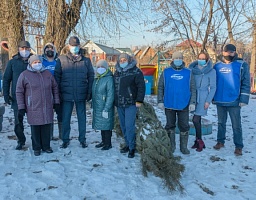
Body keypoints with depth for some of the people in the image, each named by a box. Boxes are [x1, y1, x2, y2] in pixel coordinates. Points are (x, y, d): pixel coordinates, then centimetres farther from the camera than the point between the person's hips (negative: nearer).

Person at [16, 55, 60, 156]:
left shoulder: (47, 73, 9)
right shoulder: (24, 75, -2)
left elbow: (55, 88, 18)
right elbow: (19, 92, 1)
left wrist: (56, 102, 13)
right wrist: (21, 107, -4)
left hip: (47, 107, 3)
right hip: (33, 108, -3)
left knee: (46, 127, 8)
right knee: (35, 128, 4)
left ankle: (46, 146, 22)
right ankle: (36, 148, 18)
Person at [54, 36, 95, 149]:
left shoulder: (86, 61, 6)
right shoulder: (61, 60, 3)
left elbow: (91, 77, 8)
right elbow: (57, 76, 3)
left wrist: (90, 92, 1)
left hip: (81, 95, 1)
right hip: (66, 95, -1)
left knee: (82, 117, 9)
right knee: (65, 118, 6)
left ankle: (82, 139, 22)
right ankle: (65, 140, 20)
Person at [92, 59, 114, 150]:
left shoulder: (109, 79, -12)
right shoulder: (96, 79, 13)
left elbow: (110, 96, -17)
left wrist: (106, 109, -20)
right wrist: (93, 107, 16)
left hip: (105, 108, -8)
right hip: (97, 108, 8)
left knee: (106, 126, -1)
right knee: (101, 125, 16)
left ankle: (108, 143, 12)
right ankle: (103, 141, 29)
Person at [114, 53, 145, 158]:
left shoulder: (136, 71, -4)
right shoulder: (116, 72, 14)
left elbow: (141, 86, -7)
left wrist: (139, 100, -13)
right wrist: (114, 101, 18)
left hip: (131, 104, -6)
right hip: (119, 104, 6)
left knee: (129, 126, -10)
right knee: (123, 126, 11)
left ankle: (132, 148, 0)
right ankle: (128, 144, 23)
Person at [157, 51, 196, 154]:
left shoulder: (188, 72, 3)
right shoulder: (166, 72, 2)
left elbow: (193, 89, 3)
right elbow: (160, 87, 4)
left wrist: (192, 102, -3)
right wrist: (160, 101, -2)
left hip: (184, 105, 0)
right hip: (169, 105, 0)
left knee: (184, 126, 6)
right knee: (170, 126, 11)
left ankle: (184, 146, 19)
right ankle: (171, 146, 25)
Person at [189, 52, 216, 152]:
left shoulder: (211, 71, -1)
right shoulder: (193, 69, 9)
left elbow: (213, 87, -1)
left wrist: (208, 101, -7)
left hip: (203, 97, -4)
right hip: (194, 96, 4)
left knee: (196, 120, -9)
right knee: (197, 120, 8)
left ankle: (199, 141, 5)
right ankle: (198, 141, 17)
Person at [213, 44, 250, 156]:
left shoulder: (242, 65, -3)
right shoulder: (217, 66, 8)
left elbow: (246, 84, -5)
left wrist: (243, 100, -11)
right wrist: (213, 97, 11)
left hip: (234, 101, -4)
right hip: (219, 101, 4)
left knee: (236, 125, 2)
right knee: (221, 123, 15)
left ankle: (238, 146, 11)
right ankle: (220, 141, 27)